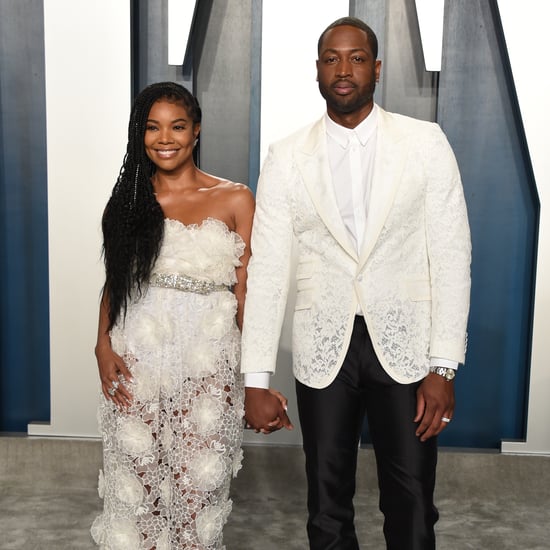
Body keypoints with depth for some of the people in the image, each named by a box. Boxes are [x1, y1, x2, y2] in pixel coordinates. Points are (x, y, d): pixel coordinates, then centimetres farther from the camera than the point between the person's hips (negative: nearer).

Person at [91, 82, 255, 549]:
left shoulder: (234, 200, 2)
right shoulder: (131, 199, 9)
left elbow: (246, 291, 1)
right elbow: (114, 283, 12)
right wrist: (104, 346, -3)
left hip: (208, 361, -1)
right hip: (136, 358, 2)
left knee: (198, 483, 5)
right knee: (136, 481, 7)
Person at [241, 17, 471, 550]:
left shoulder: (425, 143, -2)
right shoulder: (286, 157, 0)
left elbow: (450, 256, -3)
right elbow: (267, 269, -3)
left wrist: (443, 367, -8)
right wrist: (256, 381, -6)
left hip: (406, 345, -1)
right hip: (323, 347, 1)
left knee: (412, 506, 10)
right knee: (327, 504, 15)